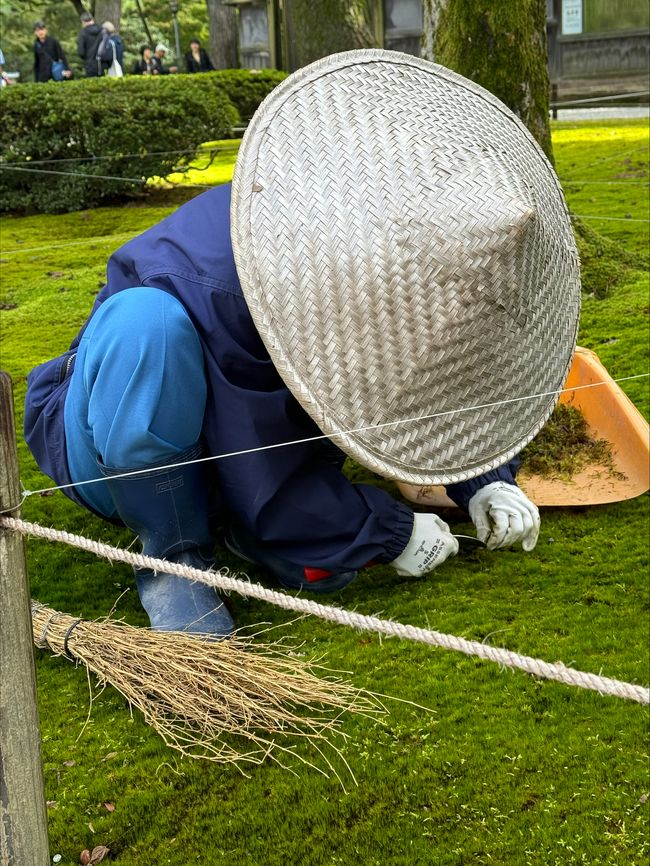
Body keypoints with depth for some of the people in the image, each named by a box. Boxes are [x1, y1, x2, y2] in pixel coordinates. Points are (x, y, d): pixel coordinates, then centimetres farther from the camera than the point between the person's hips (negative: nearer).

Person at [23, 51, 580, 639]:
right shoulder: (232, 283, -38)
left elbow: (450, 386, 2)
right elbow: (262, 491, -31)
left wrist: (485, 480, -14)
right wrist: (392, 535, -21)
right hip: (117, 446, -5)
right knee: (146, 323, -39)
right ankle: (173, 554, -20)